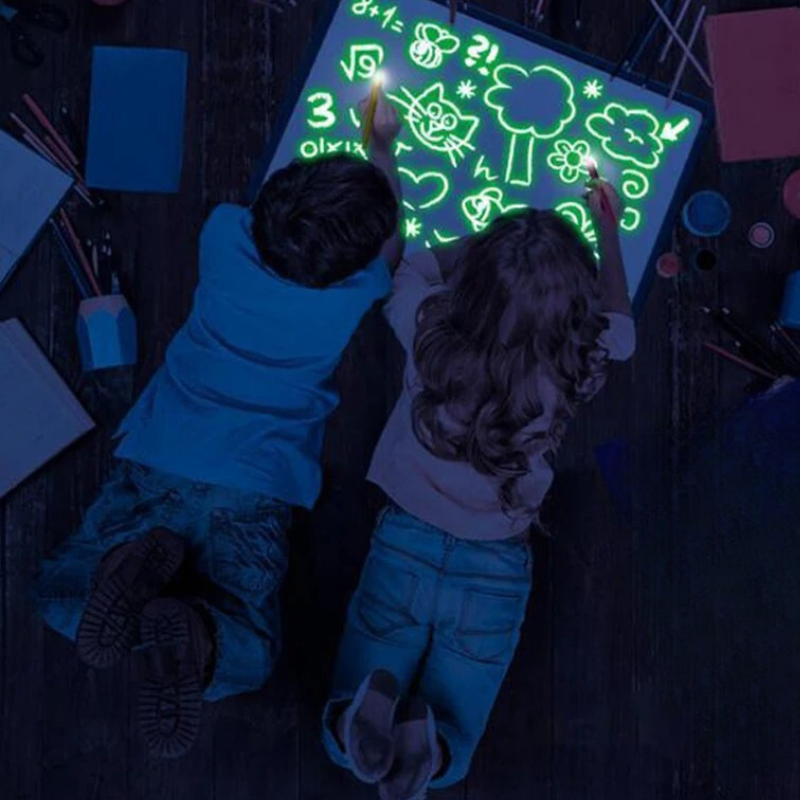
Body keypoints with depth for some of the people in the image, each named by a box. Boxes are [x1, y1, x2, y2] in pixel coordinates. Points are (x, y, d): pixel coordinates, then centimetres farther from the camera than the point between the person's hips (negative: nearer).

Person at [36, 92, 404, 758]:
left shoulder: (226, 236, -6)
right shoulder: (355, 291, -9)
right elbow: (392, 237, 16)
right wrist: (383, 142, 31)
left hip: (160, 460, 2)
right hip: (254, 486, -1)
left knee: (62, 597, 17)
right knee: (247, 655, 7)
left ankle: (136, 564, -17)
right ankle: (194, 630, -29)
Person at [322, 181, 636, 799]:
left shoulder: (430, 326, -16)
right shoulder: (574, 368, -15)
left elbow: (412, 265, 10)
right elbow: (618, 322, 11)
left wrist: (488, 248, 23)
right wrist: (608, 233, 24)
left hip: (406, 548, 1)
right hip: (496, 574, 0)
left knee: (343, 744, 16)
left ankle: (370, 711, -19)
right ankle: (427, 747, -20)